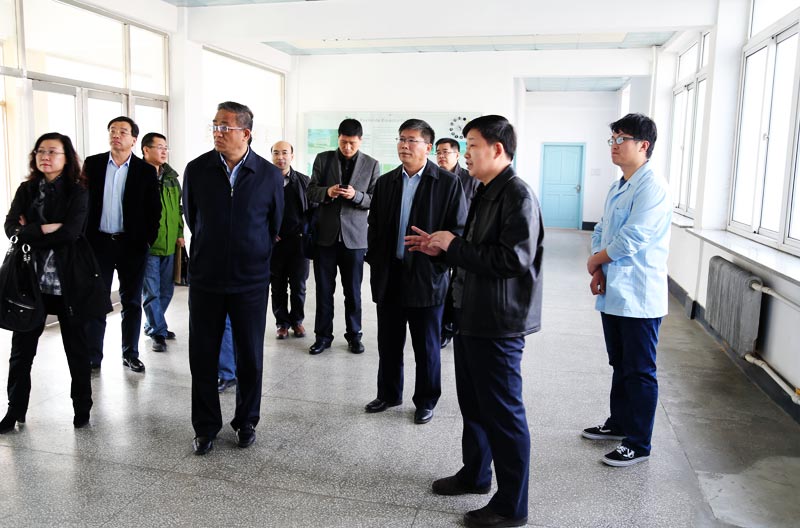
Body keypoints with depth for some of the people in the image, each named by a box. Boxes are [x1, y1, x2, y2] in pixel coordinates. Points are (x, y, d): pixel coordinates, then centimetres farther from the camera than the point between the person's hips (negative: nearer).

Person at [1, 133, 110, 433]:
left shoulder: (77, 192, -3)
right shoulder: (26, 189, 8)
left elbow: (71, 232, -17)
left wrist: (30, 232, -8)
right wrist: (48, 229, -16)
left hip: (68, 281, -3)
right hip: (31, 278, 3)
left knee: (76, 347, 8)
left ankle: (82, 408, 23)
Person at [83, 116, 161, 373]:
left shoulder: (146, 170, -1)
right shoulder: (92, 164, 3)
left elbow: (154, 209, 1)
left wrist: (148, 239, -4)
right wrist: (83, 237, -1)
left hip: (132, 245, -1)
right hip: (98, 243, 1)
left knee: (132, 301, 8)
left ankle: (130, 354, 20)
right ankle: (93, 357, 14)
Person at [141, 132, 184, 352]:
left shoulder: (171, 177, 12)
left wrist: (180, 233, 14)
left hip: (169, 244, 7)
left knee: (166, 290, 15)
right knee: (151, 291, 0)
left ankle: (153, 325, 32)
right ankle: (158, 332, 9)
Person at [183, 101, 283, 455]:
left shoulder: (269, 175, -5)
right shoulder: (197, 169, -2)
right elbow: (191, 217, 12)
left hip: (251, 280, -1)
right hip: (205, 279, 1)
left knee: (250, 357, 9)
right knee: (202, 356, 6)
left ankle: (246, 422, 28)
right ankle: (205, 427, 23)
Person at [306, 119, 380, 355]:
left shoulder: (371, 165, 3)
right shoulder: (323, 159, 5)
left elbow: (375, 200, 2)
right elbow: (311, 191, 5)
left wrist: (356, 195, -18)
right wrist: (327, 191, -16)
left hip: (354, 236, -1)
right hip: (325, 234, 1)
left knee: (353, 290, 8)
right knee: (324, 289, 6)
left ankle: (354, 335, 21)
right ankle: (323, 335, 17)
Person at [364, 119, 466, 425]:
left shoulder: (448, 183, -5)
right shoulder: (385, 182, 8)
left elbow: (459, 230, -5)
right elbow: (374, 226, 12)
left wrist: (439, 257, -14)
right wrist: (374, 263, 3)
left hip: (426, 278, -4)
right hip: (388, 277, 4)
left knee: (426, 347, 9)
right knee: (388, 343, 15)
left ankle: (426, 401, 26)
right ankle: (389, 394, 33)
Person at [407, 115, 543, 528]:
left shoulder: (517, 195, -17)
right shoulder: (485, 193, 13)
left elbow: (514, 259, -27)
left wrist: (454, 245, -19)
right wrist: (441, 248, 4)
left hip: (498, 324, -10)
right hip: (471, 316, 10)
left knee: (503, 413, 2)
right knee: (473, 404, 22)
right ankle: (475, 474, 41)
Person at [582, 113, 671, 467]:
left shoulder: (653, 187, -16)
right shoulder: (617, 188, 13)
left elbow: (631, 239, -24)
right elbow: (601, 232, 13)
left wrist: (595, 261, -8)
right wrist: (598, 272, -3)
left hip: (639, 297, -9)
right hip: (613, 293, 9)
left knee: (640, 372, 3)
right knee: (620, 366, 21)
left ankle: (639, 444, 16)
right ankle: (619, 423, 37)